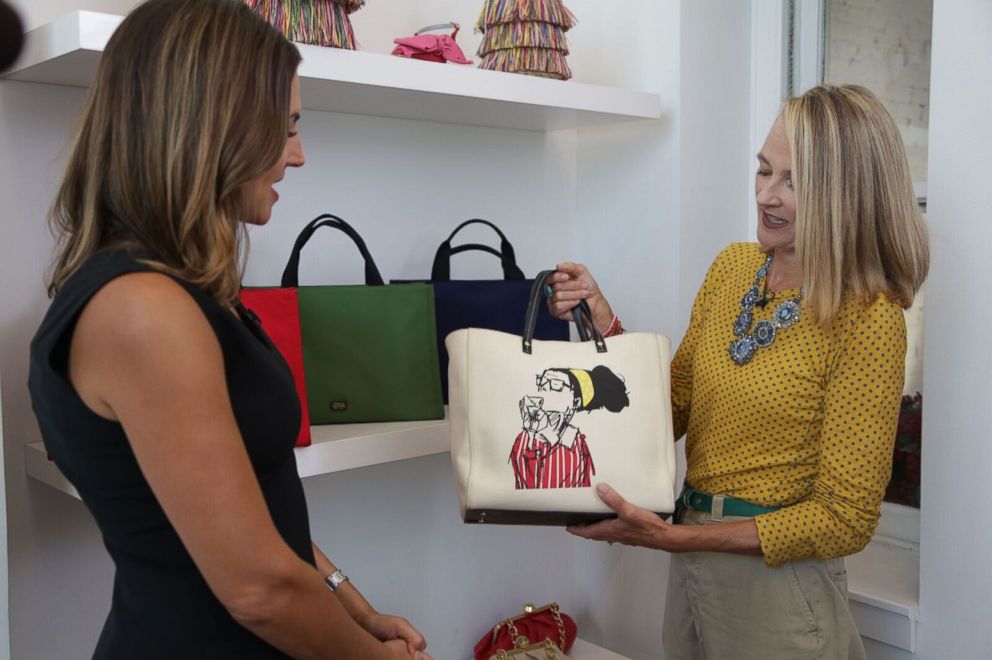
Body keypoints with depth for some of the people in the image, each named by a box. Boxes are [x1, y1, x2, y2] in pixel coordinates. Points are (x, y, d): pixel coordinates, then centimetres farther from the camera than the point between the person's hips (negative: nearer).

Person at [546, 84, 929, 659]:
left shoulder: (868, 318, -18)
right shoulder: (733, 266, 0)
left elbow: (845, 519, -16)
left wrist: (674, 537, -22)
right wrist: (602, 321, -8)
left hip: (778, 587, -5)